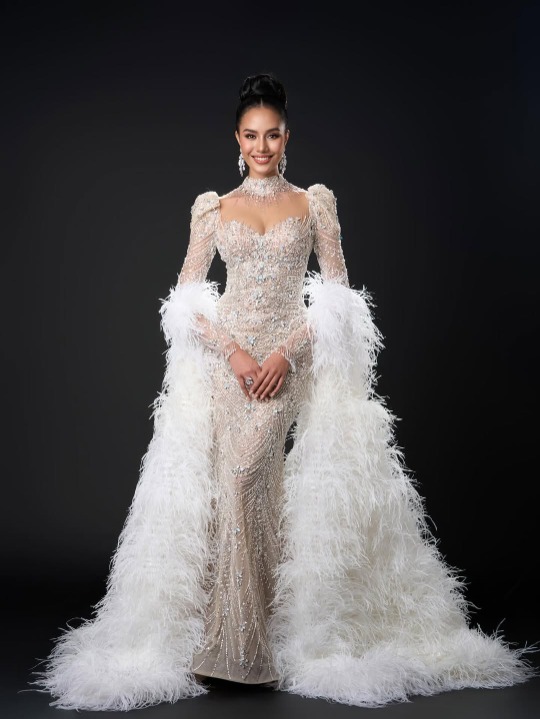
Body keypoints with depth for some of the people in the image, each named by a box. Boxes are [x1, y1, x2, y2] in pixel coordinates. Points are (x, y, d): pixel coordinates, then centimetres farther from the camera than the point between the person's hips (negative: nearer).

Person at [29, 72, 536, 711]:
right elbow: (187, 297, 6)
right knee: (233, 485, -6)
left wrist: (286, 351, -9)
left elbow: (337, 293, 3)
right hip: (224, 362, 2)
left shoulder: (314, 202, 8)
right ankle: (240, 640, 6)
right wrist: (233, 349, -9)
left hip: (290, 360, -1)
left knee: (244, 479, -14)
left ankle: (246, 642, -1)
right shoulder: (212, 208, 10)